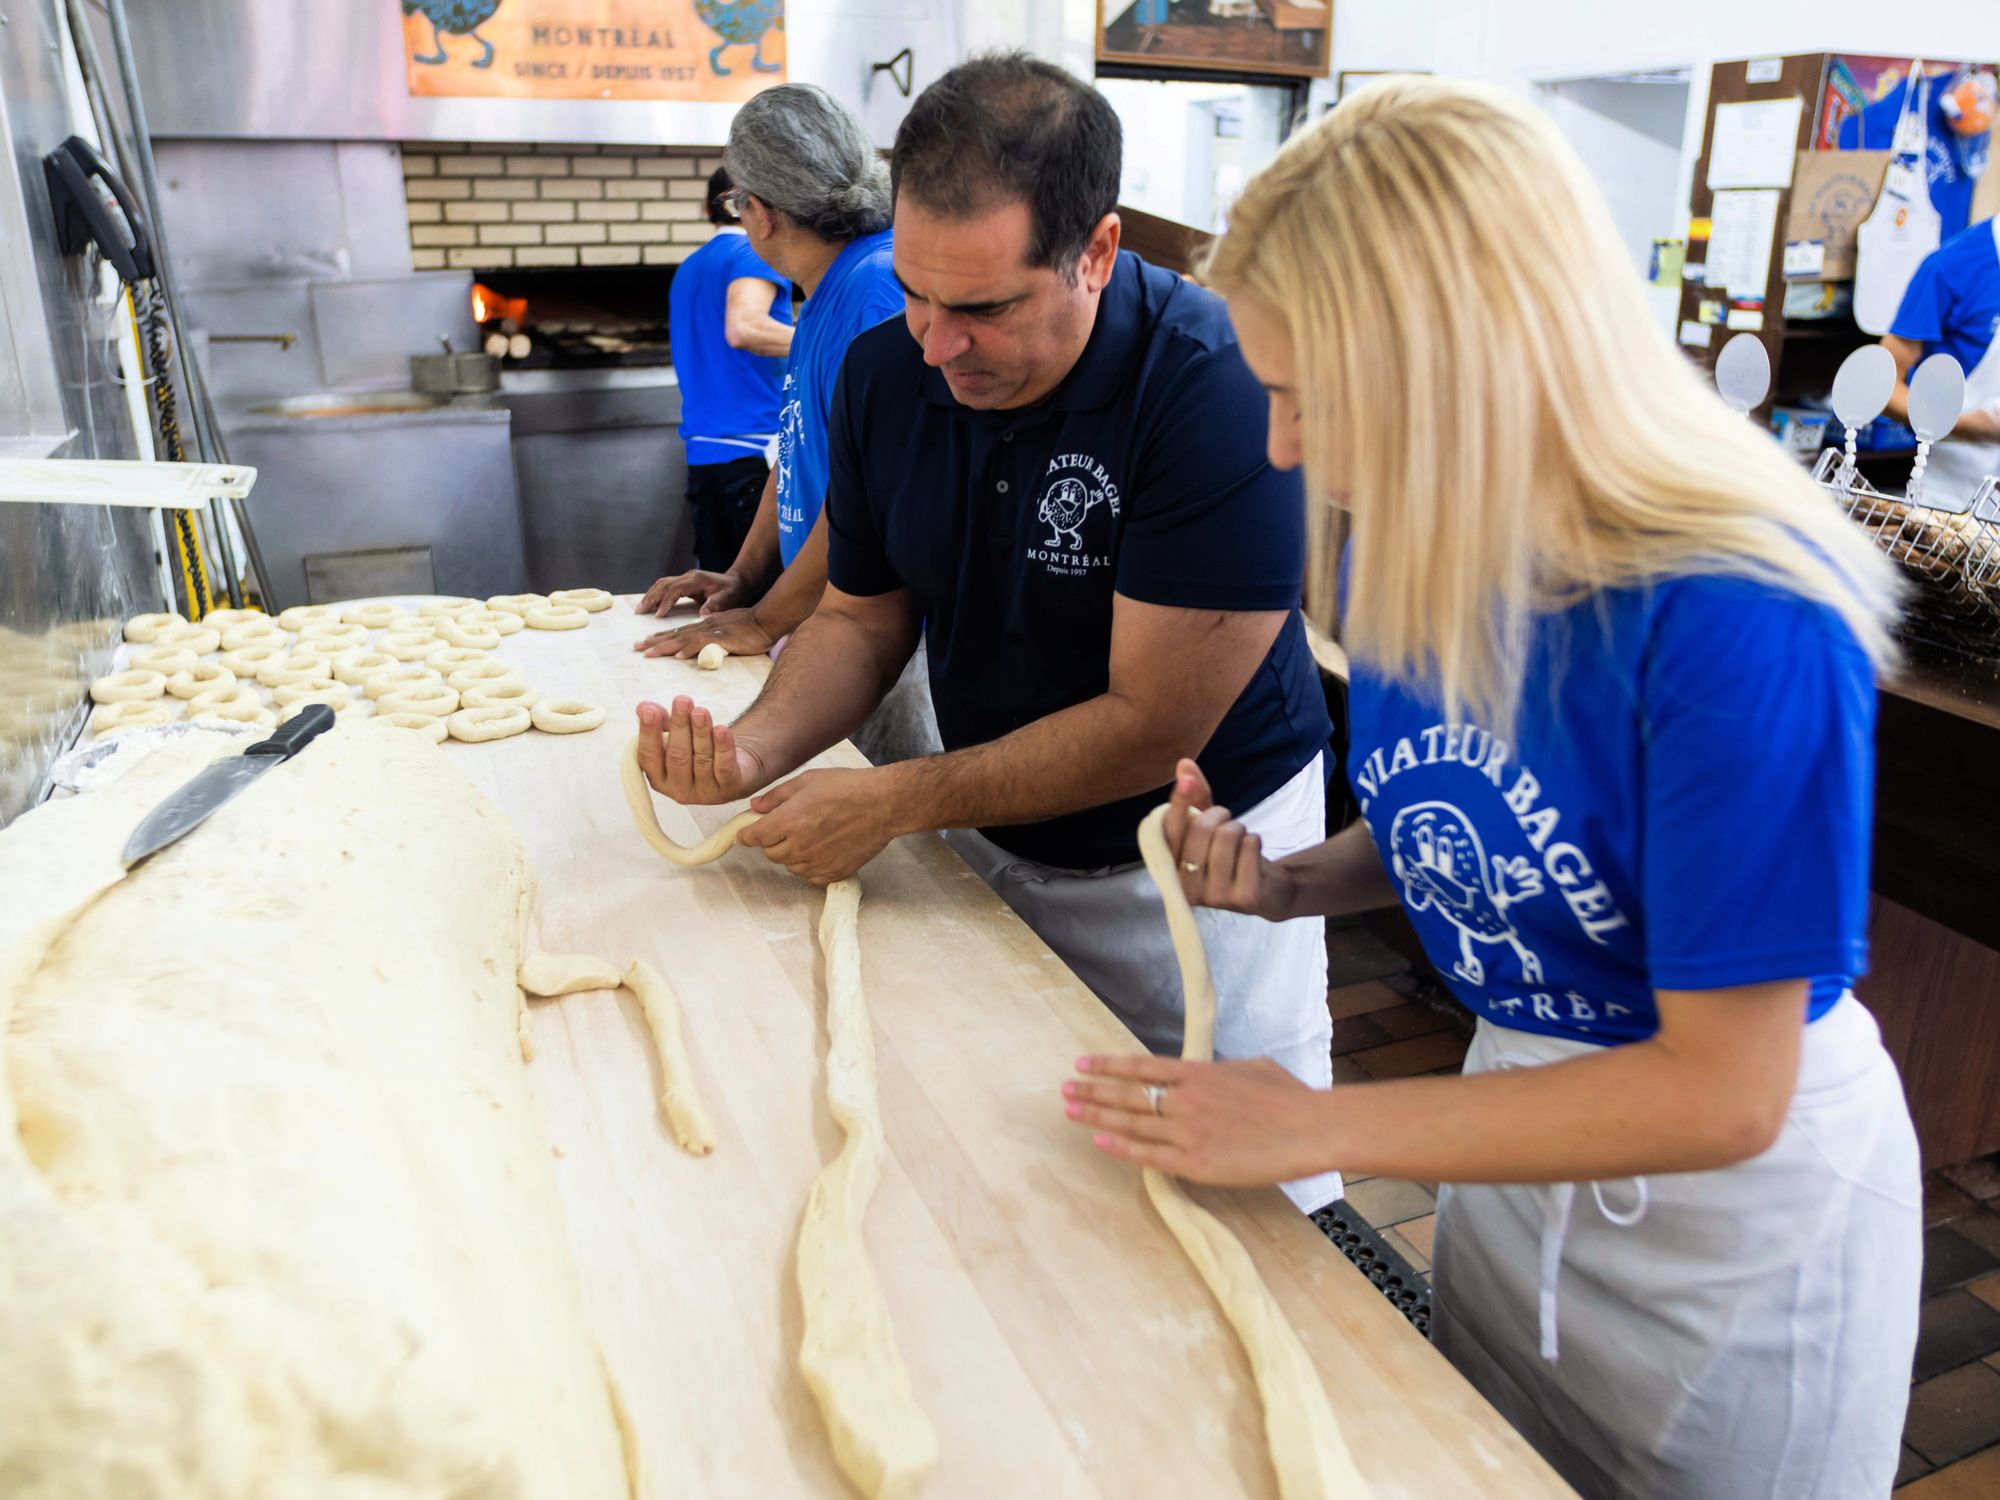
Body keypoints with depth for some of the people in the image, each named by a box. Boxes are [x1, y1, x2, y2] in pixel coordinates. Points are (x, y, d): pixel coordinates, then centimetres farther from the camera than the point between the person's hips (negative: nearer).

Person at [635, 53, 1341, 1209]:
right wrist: (753, 751, -15)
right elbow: (863, 615, 4)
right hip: (990, 833, 5)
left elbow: (1154, 722, -24)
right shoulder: (887, 372, -6)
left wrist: (896, 802, -22)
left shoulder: (1219, 389, -25)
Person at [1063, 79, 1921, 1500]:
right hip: (1521, 1115, 6)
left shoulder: (1740, 630, -33)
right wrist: (1289, 882, -13)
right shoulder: (1417, 557, -11)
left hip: (1745, 1203, -5)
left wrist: (1314, 1127, -25)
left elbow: (1720, 1093, -28)